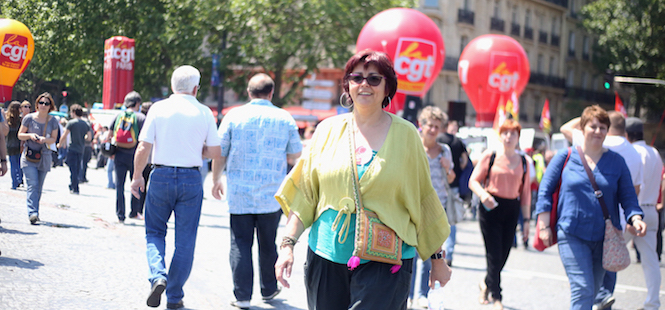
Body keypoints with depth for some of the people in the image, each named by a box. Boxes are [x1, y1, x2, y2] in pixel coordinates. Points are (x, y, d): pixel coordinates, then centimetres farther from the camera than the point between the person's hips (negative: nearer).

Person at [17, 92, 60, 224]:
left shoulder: (53, 121, 4)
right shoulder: (29, 118, -1)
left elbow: (53, 139, 8)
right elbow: (20, 135, 6)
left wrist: (44, 139, -13)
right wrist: (30, 135, -14)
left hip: (44, 157, 3)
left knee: (39, 188, 6)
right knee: (32, 185, -15)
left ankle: (34, 213, 18)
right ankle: (32, 213, -22)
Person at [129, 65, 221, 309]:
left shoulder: (158, 109, -2)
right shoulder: (204, 113, 0)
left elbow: (144, 148, -6)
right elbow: (215, 152, 1)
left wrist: (137, 177, 5)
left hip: (161, 176, 0)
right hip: (191, 179, 0)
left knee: (154, 232, 15)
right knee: (185, 241, 9)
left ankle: (157, 275, -10)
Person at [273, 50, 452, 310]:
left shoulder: (405, 135, 2)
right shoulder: (328, 130, 7)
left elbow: (423, 201, 6)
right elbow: (303, 195, 8)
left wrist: (438, 259, 9)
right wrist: (288, 244, -2)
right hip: (327, 259, 3)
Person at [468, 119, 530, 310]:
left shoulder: (523, 162, 9)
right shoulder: (489, 156, 1)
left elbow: (525, 193, 11)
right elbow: (474, 181, 1)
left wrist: (526, 219, 9)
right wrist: (483, 194, -20)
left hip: (512, 210, 3)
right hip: (491, 208, -3)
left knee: (503, 255, 6)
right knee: (494, 255, -6)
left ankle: (486, 284, 34)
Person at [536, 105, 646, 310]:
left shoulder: (616, 161, 7)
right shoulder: (565, 158, 2)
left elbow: (628, 196, 7)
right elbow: (545, 191, 4)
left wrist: (635, 218, -13)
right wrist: (544, 227, -2)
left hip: (605, 238, 3)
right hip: (572, 235, -3)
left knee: (593, 292, 12)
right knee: (583, 290, -15)